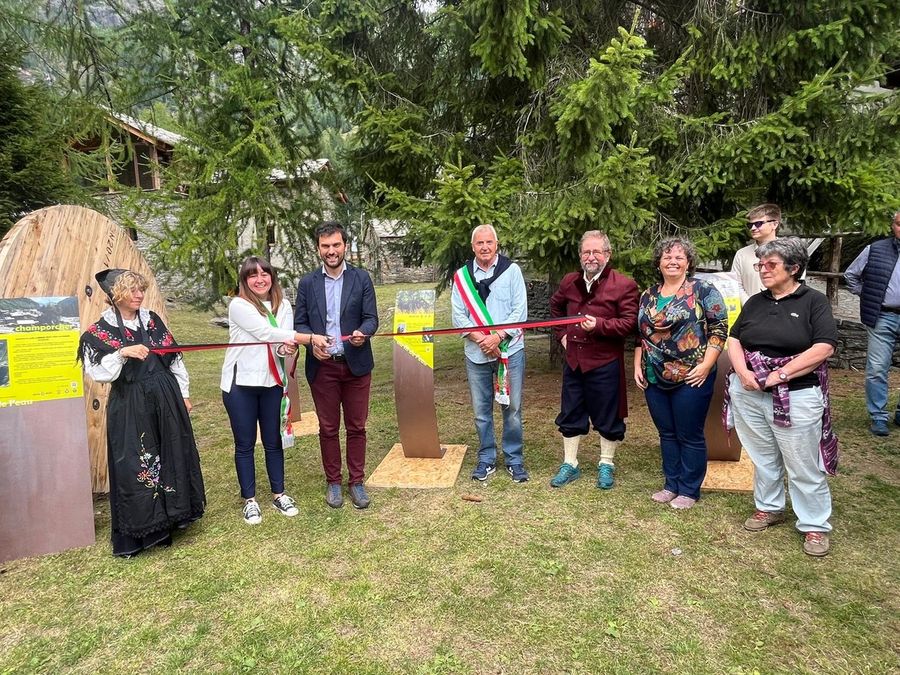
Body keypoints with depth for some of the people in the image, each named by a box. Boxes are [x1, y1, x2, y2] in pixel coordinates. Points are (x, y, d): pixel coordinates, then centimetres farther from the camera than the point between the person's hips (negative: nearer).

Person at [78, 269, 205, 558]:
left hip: (166, 401, 5)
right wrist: (122, 353, -28)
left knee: (172, 457, 12)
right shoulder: (100, 331, -5)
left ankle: (169, 517, 31)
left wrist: (184, 393, 9)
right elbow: (96, 371, -14)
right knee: (133, 466, -1)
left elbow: (175, 358, 10)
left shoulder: (152, 320, 7)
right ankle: (133, 534, 14)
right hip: (130, 407, -4)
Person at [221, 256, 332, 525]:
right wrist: (310, 338, -27)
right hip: (241, 384, -3)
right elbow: (265, 332, -22)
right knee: (245, 444, 9)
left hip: (272, 382, 4)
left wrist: (286, 348, -27)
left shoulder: (283, 305, 4)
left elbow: (285, 340, -1)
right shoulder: (238, 305, -10)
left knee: (273, 441, 12)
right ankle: (249, 499, 22)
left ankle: (278, 494, 27)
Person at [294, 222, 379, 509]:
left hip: (356, 364, -1)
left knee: (356, 427, 8)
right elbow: (299, 323, 5)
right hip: (322, 367, 1)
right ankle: (333, 482, 26)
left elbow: (372, 317, -2)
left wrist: (362, 332, -25)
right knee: (328, 428, 11)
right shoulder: (307, 282, 4)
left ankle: (357, 482, 22)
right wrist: (312, 342, -15)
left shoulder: (361, 278, 1)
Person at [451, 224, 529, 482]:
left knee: (512, 407, 5)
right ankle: (486, 459, 26)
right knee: (481, 410, 10)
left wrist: (498, 336, -15)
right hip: (476, 353, 2)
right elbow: (458, 315, 0)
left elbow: (520, 310, -5)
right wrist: (480, 338, -13)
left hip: (510, 350, -1)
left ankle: (514, 459, 21)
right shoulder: (462, 275, 4)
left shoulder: (511, 270, -1)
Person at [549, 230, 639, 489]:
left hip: (605, 363, -5)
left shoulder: (624, 285, -10)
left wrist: (599, 325, -25)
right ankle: (570, 464, 28)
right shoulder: (569, 281, 7)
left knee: (607, 417, 9)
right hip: (573, 360, 5)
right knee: (570, 415, 13)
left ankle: (606, 465, 28)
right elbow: (555, 307, 25)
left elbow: (629, 322, -13)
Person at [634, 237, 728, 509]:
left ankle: (689, 490, 20)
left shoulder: (703, 290, -5)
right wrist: (637, 365, 10)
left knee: (690, 435, 5)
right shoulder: (649, 295, 11)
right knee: (666, 433, 15)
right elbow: (641, 333, 17)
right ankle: (671, 485, 29)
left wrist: (706, 365, -15)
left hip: (691, 378, -5)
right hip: (655, 379, 5)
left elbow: (719, 328, -8)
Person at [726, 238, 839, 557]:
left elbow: (823, 348, -15)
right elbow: (734, 340, 7)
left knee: (803, 466, 5)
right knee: (763, 457, 17)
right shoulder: (755, 303, 9)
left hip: (796, 397, -4)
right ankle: (769, 508, 35)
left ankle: (815, 525, 21)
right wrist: (743, 373, -10)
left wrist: (780, 375, -18)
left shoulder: (814, 301, -5)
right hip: (748, 395, 5)